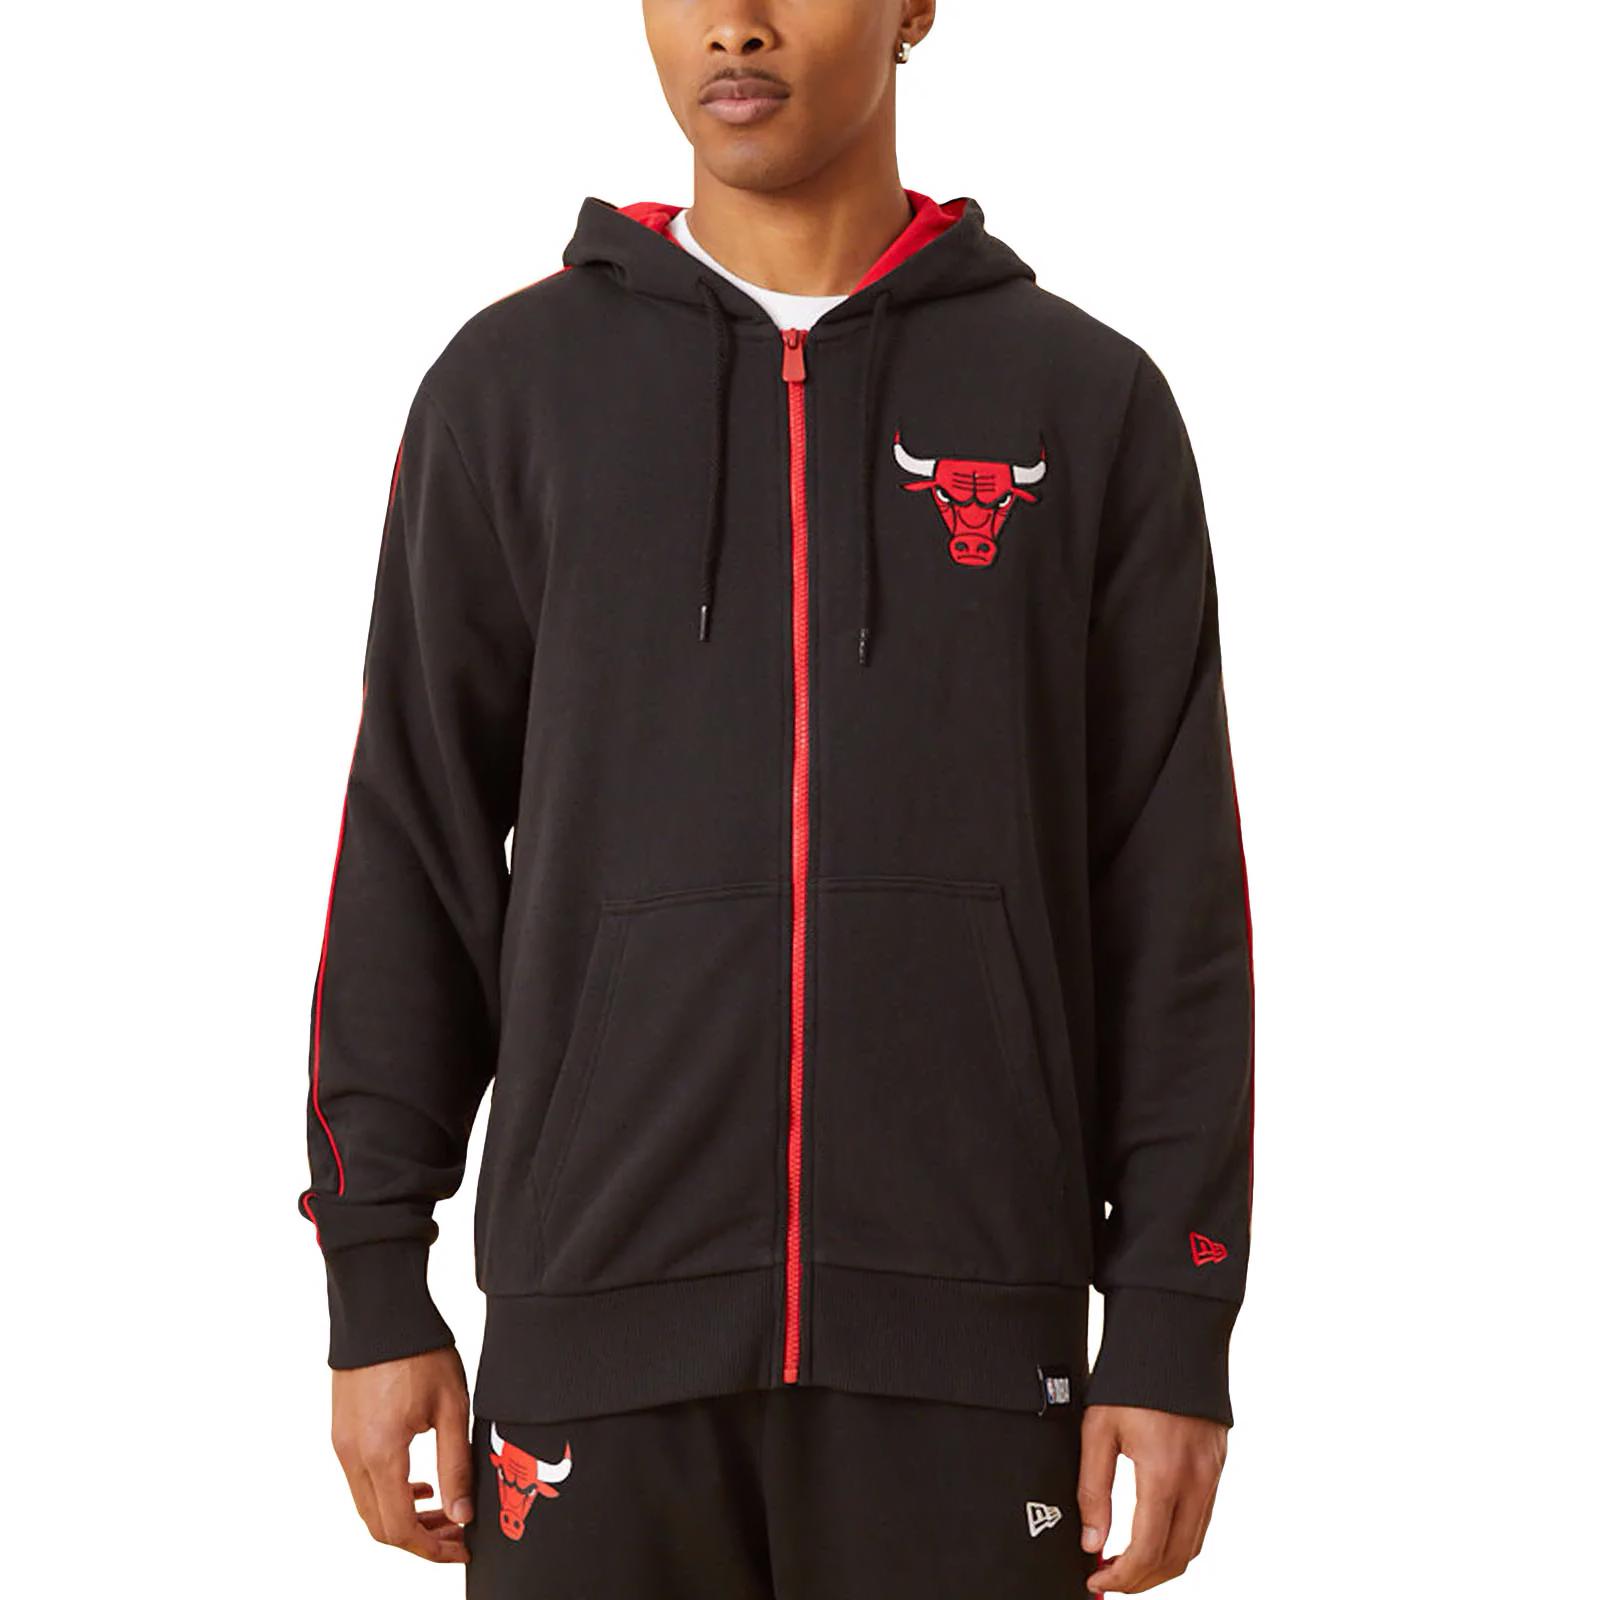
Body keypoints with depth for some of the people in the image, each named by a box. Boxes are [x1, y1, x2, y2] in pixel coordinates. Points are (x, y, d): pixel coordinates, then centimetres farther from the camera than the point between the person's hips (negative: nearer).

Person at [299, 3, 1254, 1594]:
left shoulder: (1087, 401, 4)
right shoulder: (511, 386, 7)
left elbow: (1170, 901, 2)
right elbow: (412, 860, 6)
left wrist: (1174, 1322, -3)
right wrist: (374, 1283, 2)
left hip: (965, 1335, 0)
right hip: (597, 1304, 1)